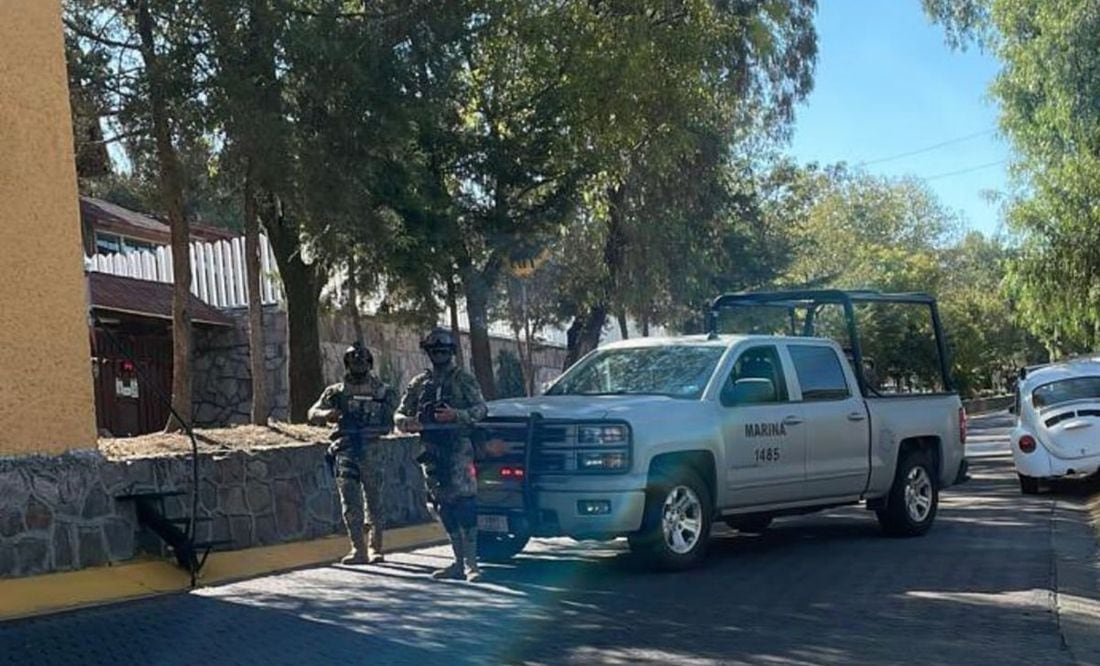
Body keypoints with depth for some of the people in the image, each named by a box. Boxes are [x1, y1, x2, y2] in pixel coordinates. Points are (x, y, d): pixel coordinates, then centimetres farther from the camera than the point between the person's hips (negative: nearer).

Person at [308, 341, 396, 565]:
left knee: (374, 500, 4)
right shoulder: (336, 392, 10)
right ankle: (358, 548, -5)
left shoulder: (383, 392, 9)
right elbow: (312, 413, 7)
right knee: (350, 502, -6)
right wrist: (326, 414, -14)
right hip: (345, 452, 1)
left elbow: (393, 419, 11)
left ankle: (375, 547, 15)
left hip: (372, 452, 0)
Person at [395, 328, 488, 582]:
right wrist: (407, 422, -8)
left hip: (458, 447, -5)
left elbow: (480, 409, -3)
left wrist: (455, 415, -19)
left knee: (464, 501, -14)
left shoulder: (463, 379, 5)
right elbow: (400, 414, 15)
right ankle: (459, 562, 13)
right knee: (444, 506, 6)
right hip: (431, 450, 5)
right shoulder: (419, 383, 16)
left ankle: (470, 562, -16)